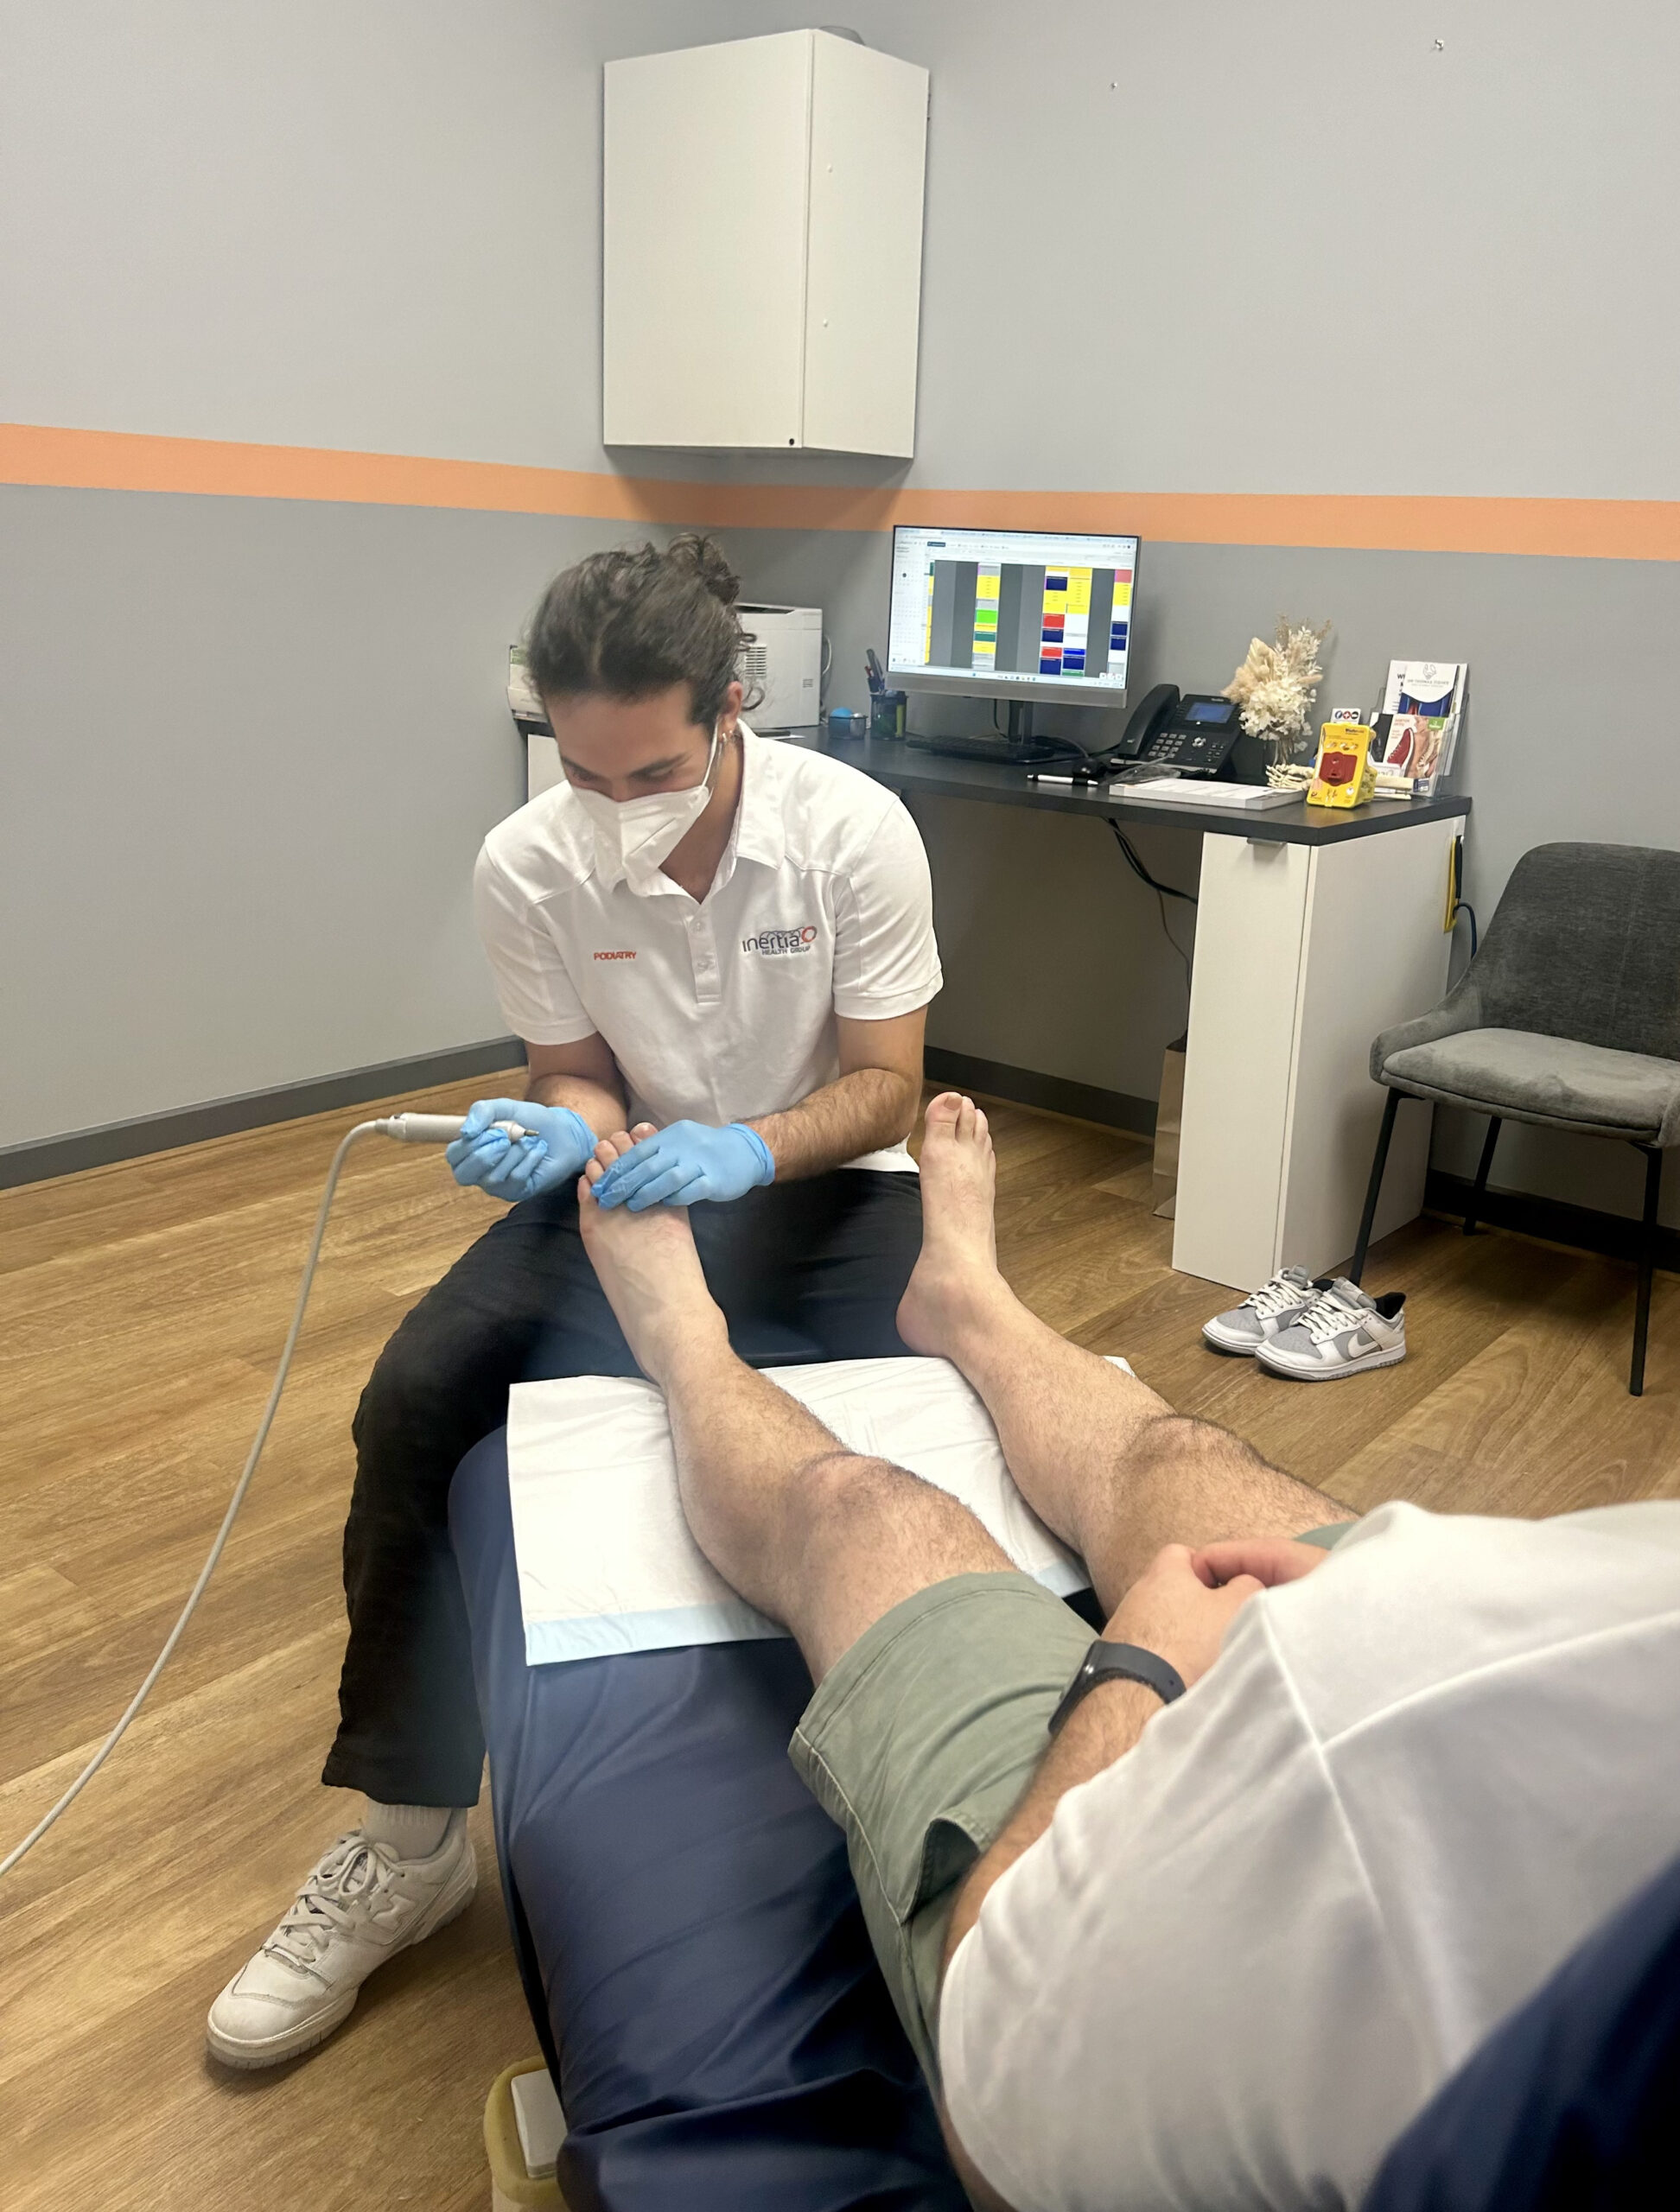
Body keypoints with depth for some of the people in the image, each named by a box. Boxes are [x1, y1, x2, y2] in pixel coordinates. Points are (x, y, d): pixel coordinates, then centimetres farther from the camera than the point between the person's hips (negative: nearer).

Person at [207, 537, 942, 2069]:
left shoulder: (854, 831, -17)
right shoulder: (529, 867, -12)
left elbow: (885, 1089, -14)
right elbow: (581, 1076, 0)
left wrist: (746, 1149, -34)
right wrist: (557, 1130, -25)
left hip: (821, 1179, -1)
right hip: (635, 1181, 2)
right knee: (416, 1395, -19)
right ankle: (406, 1837, -3)